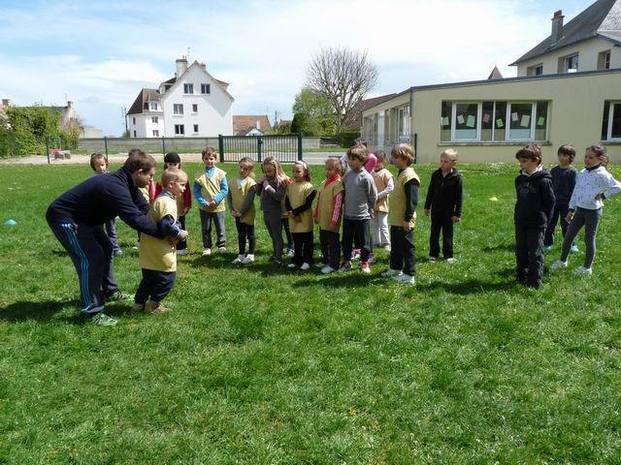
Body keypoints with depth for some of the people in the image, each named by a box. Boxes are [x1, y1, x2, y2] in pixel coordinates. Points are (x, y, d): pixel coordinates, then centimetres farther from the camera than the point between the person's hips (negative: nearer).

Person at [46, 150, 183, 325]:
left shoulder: (126, 183, -2)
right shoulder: (115, 187, -34)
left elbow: (145, 209, -1)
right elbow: (136, 219, -39)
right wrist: (167, 231, -34)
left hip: (83, 217, 11)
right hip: (64, 218, -11)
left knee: (105, 249, 18)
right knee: (92, 258, -14)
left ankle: (109, 292, 35)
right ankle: (93, 311, -6)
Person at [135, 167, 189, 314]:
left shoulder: (162, 199, 14)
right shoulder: (167, 202, -20)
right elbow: (167, 225, -29)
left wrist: (178, 230, 3)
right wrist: (180, 234, -15)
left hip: (150, 249, 11)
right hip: (159, 251, -11)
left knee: (149, 277, 21)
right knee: (167, 279, 3)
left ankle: (139, 303, 31)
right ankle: (152, 305, 14)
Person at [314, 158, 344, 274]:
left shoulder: (337, 184, -16)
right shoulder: (324, 183, 10)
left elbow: (338, 204, -20)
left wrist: (334, 220, -21)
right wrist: (316, 215, 17)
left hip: (331, 221, -8)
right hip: (322, 220, 8)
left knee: (333, 242, 3)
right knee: (323, 241, 19)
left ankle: (333, 264, 12)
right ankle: (325, 261, 34)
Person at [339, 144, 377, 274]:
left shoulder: (366, 177, -13)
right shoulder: (347, 175, 3)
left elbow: (373, 196, -6)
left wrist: (368, 209, 3)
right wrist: (347, 206, 13)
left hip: (362, 216, -5)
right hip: (348, 215, 5)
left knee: (363, 241, 6)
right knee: (346, 240, 13)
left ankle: (364, 263, 21)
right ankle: (346, 262, 26)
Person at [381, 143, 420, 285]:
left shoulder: (410, 176, -20)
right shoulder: (401, 174, 13)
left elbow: (412, 201, -23)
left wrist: (407, 219, -23)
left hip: (404, 222, -10)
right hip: (396, 220, 10)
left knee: (407, 248, -1)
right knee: (395, 246, 21)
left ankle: (409, 275, 8)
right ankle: (395, 269, 35)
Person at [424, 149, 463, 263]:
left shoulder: (456, 177, -10)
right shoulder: (436, 174, 0)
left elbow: (459, 197, -8)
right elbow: (430, 191, 9)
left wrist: (457, 214, -10)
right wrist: (427, 206, 10)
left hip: (448, 211, -3)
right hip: (435, 210, 3)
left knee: (447, 234, 7)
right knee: (434, 233, 9)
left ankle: (448, 255, 18)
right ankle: (433, 254, 20)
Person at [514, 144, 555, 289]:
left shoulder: (543, 180, -15)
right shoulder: (520, 179, 5)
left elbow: (550, 202, -10)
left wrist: (544, 220, -8)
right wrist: (518, 215, 13)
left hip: (536, 224, -7)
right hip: (520, 222, 7)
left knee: (535, 254, 2)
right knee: (521, 252, 15)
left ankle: (534, 282, 11)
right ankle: (521, 277, 29)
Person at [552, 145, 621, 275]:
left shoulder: (602, 175, -15)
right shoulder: (582, 173, 5)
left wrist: (603, 195, -15)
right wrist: (571, 209, 12)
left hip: (593, 211, -6)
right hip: (580, 209, 6)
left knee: (589, 239, 6)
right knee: (568, 236, 10)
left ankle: (587, 268, 21)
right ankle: (562, 261, 27)